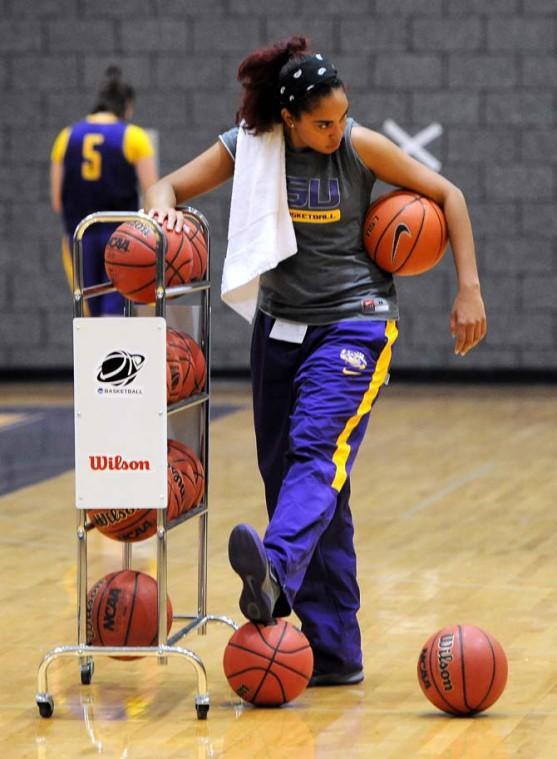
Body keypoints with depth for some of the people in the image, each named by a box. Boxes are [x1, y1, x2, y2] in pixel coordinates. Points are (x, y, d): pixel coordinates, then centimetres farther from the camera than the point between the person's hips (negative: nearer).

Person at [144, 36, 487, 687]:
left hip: (353, 322, -4)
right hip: (280, 324, 4)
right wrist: (163, 207, -24)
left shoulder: (361, 147, -9)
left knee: (318, 450, -26)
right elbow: (169, 188, 1)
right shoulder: (247, 147, -3)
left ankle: (275, 573, -52)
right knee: (282, 475, 2)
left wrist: (469, 290, -6)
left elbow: (447, 196, -1)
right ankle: (334, 652, 7)